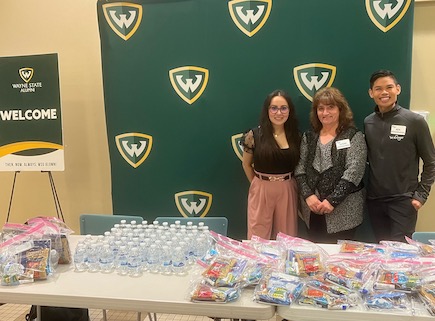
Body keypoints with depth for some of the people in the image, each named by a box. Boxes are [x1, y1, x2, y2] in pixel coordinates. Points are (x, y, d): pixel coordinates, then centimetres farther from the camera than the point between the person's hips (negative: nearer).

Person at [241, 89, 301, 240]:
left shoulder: (295, 135, 0)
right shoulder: (254, 135, -8)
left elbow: (298, 164, 11)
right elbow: (246, 164, 5)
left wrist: (286, 182, 6)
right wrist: (259, 184, 8)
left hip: (288, 190, 2)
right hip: (261, 190, -2)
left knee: (287, 238, 13)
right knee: (259, 238, 8)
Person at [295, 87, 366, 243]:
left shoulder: (354, 136, -4)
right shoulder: (308, 136, 9)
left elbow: (353, 172, -13)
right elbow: (300, 168, 4)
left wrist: (332, 200, -18)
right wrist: (308, 195, -9)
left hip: (343, 210, -4)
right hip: (312, 209, 4)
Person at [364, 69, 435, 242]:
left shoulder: (415, 121, -8)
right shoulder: (367, 123, 3)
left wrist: (421, 195, -8)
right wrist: (363, 190, 3)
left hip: (403, 200, -4)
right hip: (374, 199, 4)